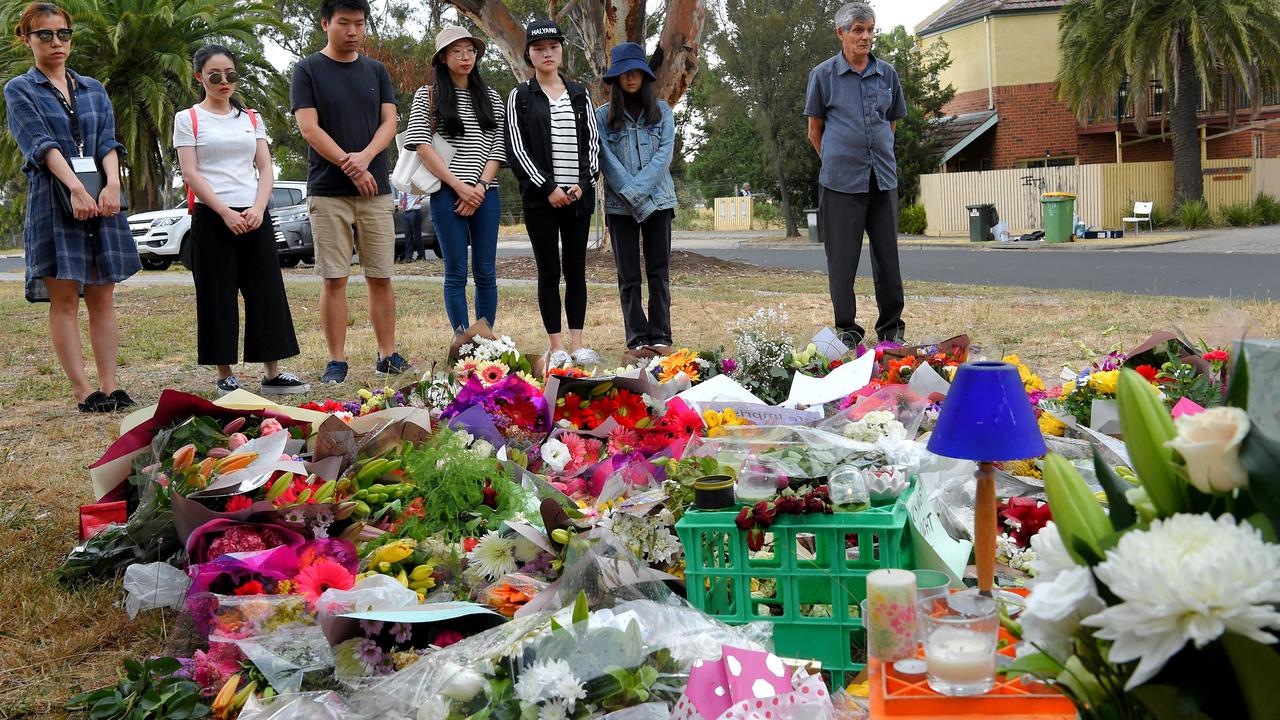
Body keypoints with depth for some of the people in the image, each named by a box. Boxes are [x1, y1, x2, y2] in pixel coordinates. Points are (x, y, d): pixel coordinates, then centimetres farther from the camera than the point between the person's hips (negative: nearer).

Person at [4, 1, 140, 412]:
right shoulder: (19, 91, 5)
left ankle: (109, 387, 3)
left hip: (102, 197, 4)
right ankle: (83, 392, -4)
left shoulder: (93, 89, 17)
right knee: (64, 298, -4)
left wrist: (113, 184, -14)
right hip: (53, 199, -4)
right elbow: (41, 144, -9)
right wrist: (76, 189, -23)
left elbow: (108, 142, 5)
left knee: (102, 297, 2)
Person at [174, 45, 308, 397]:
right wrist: (226, 212, -15)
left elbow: (266, 169, 9)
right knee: (218, 297, -1)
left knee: (267, 292, 1)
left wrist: (258, 209, -9)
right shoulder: (188, 119, 5)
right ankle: (224, 375, 5)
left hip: (254, 216, 3)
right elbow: (191, 173, -5)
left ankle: (273, 373, 5)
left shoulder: (251, 119, 15)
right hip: (212, 218, -3)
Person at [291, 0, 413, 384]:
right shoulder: (308, 70, 2)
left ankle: (387, 355, 11)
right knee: (334, 279, -1)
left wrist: (365, 156, -14)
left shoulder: (376, 71, 13)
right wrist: (350, 167, -14)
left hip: (376, 190, 3)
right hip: (328, 193, -3)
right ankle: (337, 361, 4)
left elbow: (389, 122, 5)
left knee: (380, 277, 4)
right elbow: (309, 128, -6)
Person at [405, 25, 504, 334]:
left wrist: (479, 187, -7)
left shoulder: (491, 98, 14)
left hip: (485, 194, 3)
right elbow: (421, 144, -5)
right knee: (456, 273, -1)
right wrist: (459, 186, -12)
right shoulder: (427, 96, 5)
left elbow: (499, 148, 8)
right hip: (446, 193, -3)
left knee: (486, 273, 3)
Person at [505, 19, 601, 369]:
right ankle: (555, 345, 4)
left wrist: (584, 183, -7)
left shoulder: (579, 93, 12)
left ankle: (577, 342, 8)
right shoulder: (520, 96, 4)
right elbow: (516, 149, -3)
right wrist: (548, 188, -11)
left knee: (576, 269, 4)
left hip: (579, 195, 3)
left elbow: (592, 140, 9)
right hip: (540, 197, -2)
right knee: (549, 271, -1)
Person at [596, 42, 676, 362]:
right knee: (628, 275, 1)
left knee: (659, 272, 1)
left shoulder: (661, 111, 6)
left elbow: (664, 155, -4)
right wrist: (631, 195, -13)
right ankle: (637, 340, 4)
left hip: (658, 200, 1)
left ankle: (660, 337, 4)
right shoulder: (604, 115, 3)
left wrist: (638, 189, -14)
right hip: (619, 204, 0)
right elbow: (606, 161, -4)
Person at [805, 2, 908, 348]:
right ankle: (846, 329, 9)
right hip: (841, 180, -3)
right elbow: (815, 131, 8)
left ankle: (891, 328, 14)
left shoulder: (887, 73, 9)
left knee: (888, 255, 5)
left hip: (883, 177, 3)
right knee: (842, 258, 0)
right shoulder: (824, 74, 1)